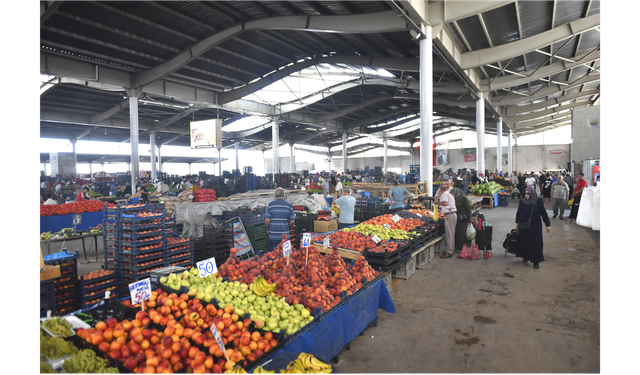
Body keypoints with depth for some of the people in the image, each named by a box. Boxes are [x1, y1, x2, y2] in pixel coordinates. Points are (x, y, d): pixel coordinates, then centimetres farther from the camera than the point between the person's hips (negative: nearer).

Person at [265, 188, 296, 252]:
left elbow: (267, 220, -9)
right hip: (285, 236, 1)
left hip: (273, 236, -1)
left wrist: (268, 229, 9)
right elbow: (292, 222, -1)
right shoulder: (289, 205, -1)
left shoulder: (270, 205, -5)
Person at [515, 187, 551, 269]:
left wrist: (548, 225, 1)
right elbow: (518, 213, 4)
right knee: (524, 242, 9)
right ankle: (525, 257, 29)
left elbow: (544, 214, -2)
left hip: (536, 226, -1)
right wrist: (517, 223, 10)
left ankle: (536, 261, 12)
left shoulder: (539, 202, -9)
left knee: (536, 243, 1)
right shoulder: (522, 202, -8)